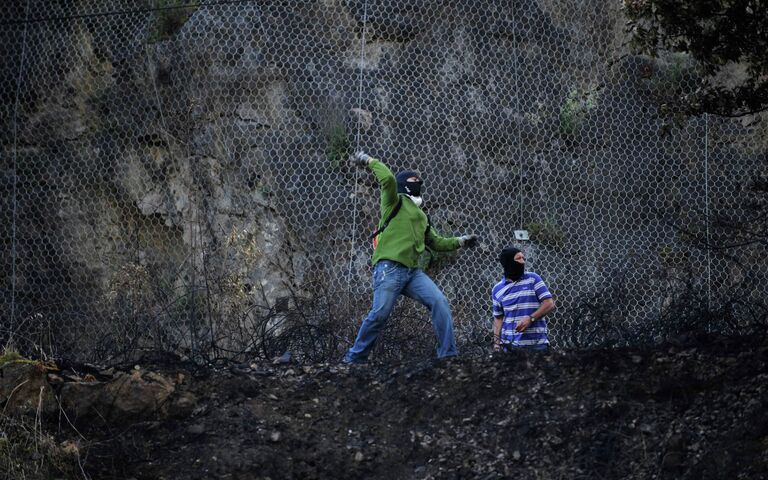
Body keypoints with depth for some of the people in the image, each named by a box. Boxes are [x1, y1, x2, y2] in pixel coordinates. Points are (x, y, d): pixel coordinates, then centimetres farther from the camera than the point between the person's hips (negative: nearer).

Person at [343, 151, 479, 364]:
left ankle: (448, 354, -10)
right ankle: (355, 358, -1)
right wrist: (370, 161, -4)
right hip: (389, 268, -7)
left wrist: (460, 241, 21)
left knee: (440, 302, -10)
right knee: (380, 314, -15)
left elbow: (436, 242, 32)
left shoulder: (420, 216, 30)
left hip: (412, 272, 7)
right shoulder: (395, 202, 7)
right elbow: (388, 179, -12)